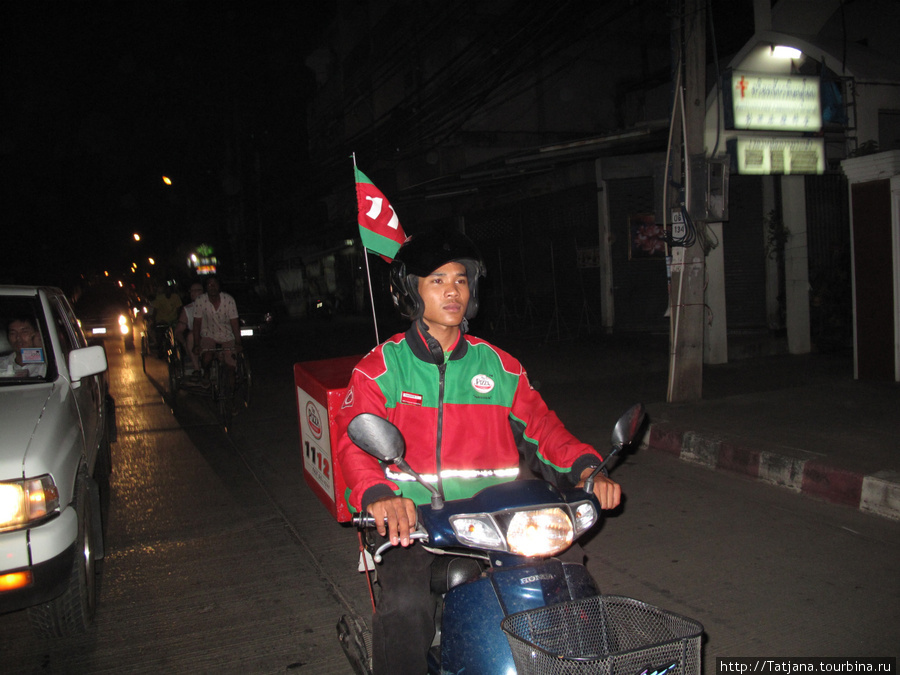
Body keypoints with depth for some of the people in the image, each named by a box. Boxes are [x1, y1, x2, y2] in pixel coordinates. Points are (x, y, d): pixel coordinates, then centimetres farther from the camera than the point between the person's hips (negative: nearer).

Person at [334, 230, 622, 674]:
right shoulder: (381, 367, 3)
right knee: (406, 605, -29)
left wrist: (585, 468, -11)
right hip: (410, 519, -2)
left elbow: (539, 424, 9)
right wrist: (377, 494, -31)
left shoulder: (498, 366, 14)